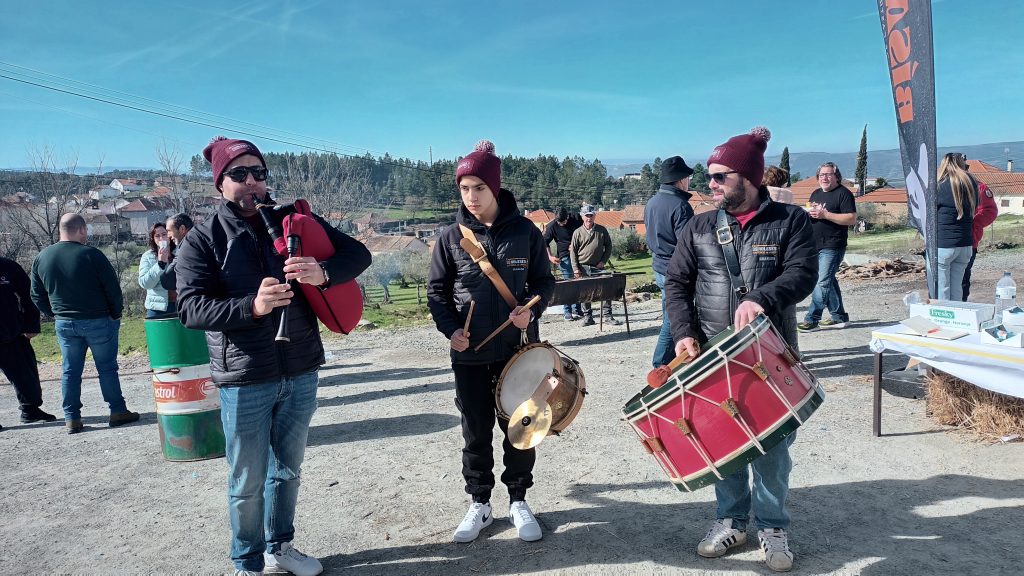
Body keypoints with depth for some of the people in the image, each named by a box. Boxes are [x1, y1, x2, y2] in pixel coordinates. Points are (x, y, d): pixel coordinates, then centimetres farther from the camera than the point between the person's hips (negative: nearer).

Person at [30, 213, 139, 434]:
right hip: (98, 322, -4)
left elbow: (37, 296, 9)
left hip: (64, 324, 4)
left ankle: (71, 419, 12)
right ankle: (118, 412, 10)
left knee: (70, 371, 11)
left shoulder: (41, 258, 3)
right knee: (107, 368, 5)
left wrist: (56, 315, 19)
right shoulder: (91, 255, -15)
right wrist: (116, 314, 3)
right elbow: (113, 289, -11)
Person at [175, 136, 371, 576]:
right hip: (244, 380, -3)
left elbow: (358, 254, 1)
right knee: (248, 482, 8)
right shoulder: (203, 240, -3)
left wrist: (323, 272, -20)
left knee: (287, 469, 20)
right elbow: (191, 308, -13)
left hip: (301, 372, 3)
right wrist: (251, 306, -30)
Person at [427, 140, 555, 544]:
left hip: (518, 350, 0)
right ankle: (480, 505, 27)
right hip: (469, 354, 1)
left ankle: (519, 502, 28)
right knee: (475, 434, 10)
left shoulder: (524, 231, -3)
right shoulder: (452, 236, -2)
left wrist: (531, 309, -14)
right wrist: (450, 329, -10)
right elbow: (436, 290, 5)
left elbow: (544, 280, 5)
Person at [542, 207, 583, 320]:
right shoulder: (552, 226, -7)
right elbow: (544, 242, 2)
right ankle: (567, 312, 3)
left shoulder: (576, 221, -2)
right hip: (564, 257, -3)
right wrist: (550, 257, -6)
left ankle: (577, 310, 16)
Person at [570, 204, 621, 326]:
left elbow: (608, 246, 11)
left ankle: (607, 316, 6)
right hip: (583, 267, -1)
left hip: (598, 267, 1)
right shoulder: (578, 232, 0)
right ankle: (587, 316, 15)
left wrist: (604, 261, -1)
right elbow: (573, 251, 1)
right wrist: (575, 268, -6)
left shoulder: (602, 230, 4)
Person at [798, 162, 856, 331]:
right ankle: (839, 316, 22)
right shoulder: (816, 194, 18)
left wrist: (825, 214, -19)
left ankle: (811, 319, -13)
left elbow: (852, 219, -14)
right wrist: (810, 213, 3)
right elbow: (809, 215, 28)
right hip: (815, 246, 8)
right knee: (829, 282, 13)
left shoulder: (843, 193, -6)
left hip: (832, 247, -8)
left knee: (823, 282, -12)